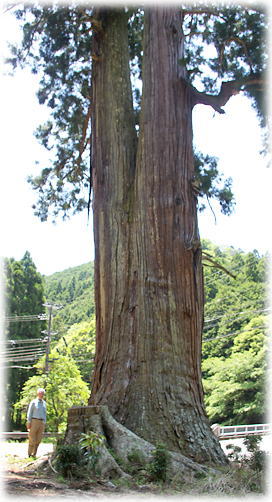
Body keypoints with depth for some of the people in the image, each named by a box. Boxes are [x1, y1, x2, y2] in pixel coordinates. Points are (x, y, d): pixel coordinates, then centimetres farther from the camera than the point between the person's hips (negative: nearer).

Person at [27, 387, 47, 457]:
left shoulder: (44, 403, 14)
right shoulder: (33, 402, -2)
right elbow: (29, 413, -3)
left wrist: (44, 424, 13)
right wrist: (28, 423, -10)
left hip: (41, 422, 5)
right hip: (34, 421, -5)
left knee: (38, 439, 3)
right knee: (32, 439, -3)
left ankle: (34, 454, 11)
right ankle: (29, 454, 7)